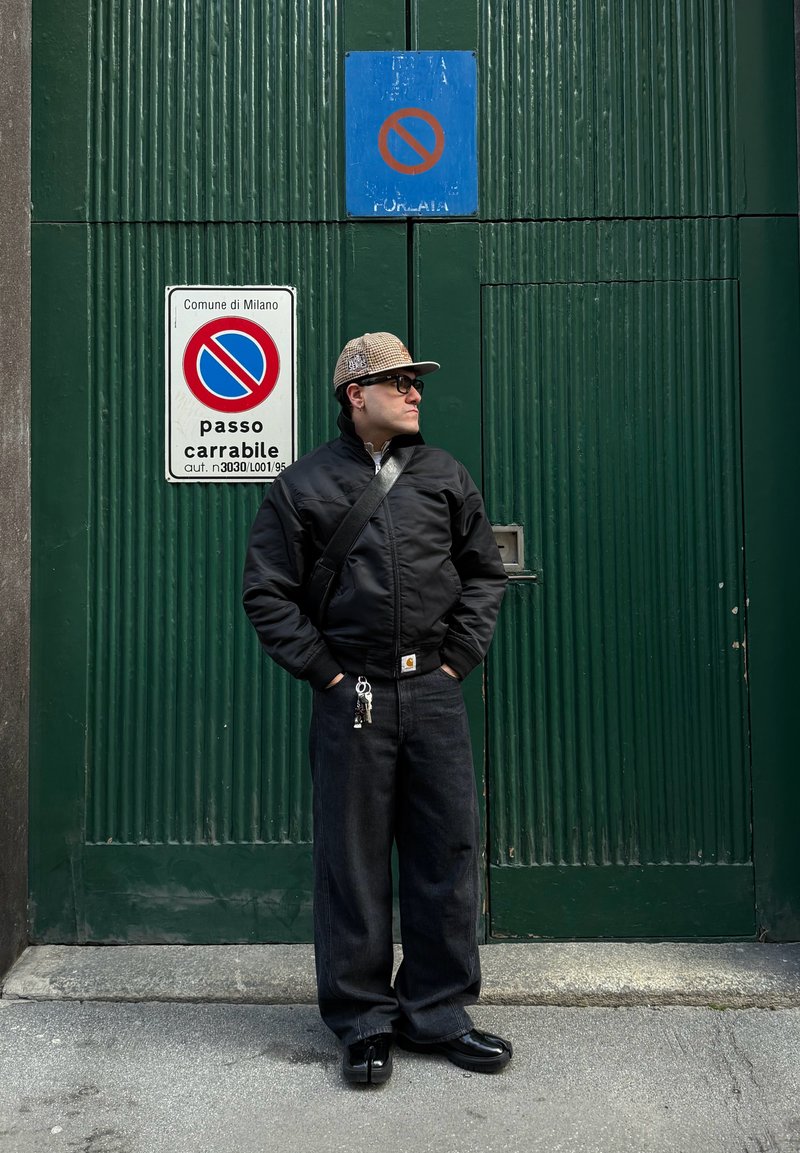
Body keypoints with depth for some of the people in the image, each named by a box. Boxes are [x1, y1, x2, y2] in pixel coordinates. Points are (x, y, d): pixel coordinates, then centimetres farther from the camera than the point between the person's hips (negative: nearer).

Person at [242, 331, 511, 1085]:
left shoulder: (444, 475, 9)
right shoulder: (305, 485, 1)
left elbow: (484, 571, 14)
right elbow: (268, 592, 2)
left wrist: (459, 655, 5)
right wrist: (324, 670, -4)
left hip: (434, 691, 3)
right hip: (351, 696, -2)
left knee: (446, 849, 8)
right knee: (353, 858, 6)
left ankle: (436, 1013, 26)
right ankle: (363, 1019, 24)